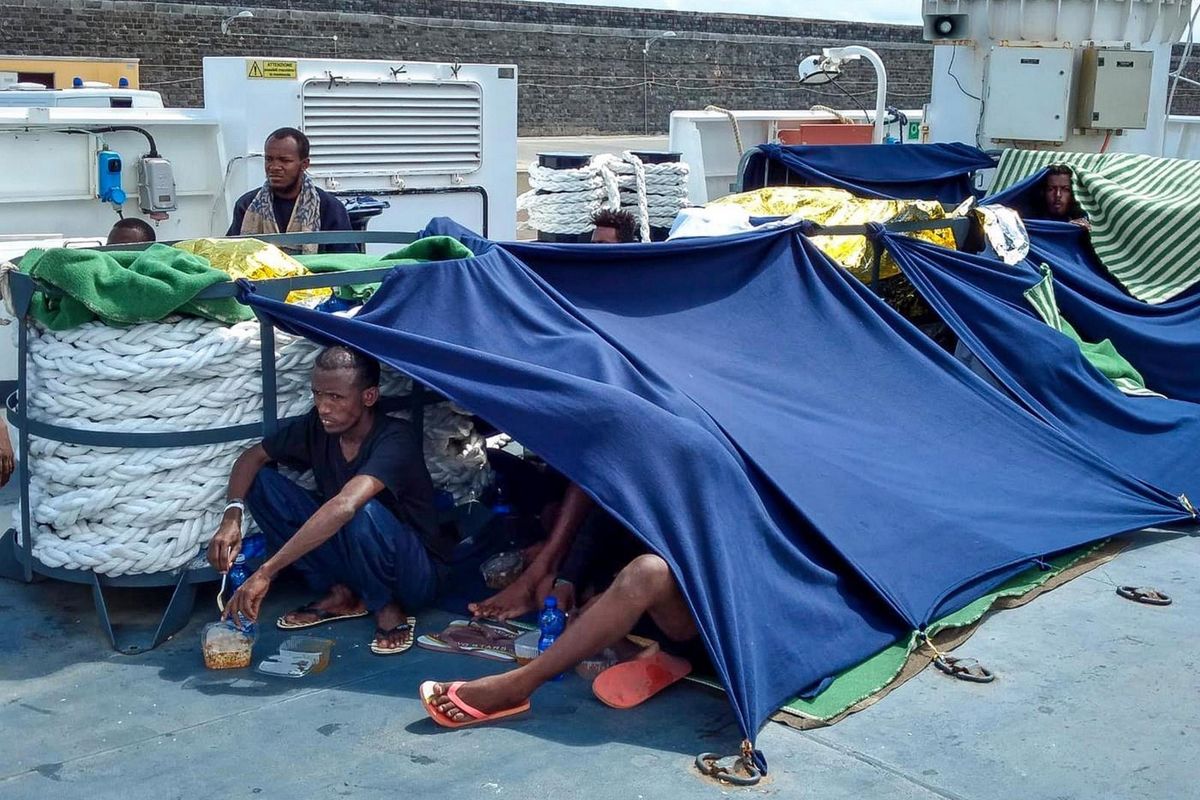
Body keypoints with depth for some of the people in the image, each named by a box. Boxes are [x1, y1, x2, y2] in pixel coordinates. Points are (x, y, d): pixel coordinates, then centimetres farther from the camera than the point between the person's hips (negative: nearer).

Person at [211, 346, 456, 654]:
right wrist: (231, 517, -18)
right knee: (261, 481, -8)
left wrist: (266, 572, -47)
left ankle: (388, 608, -9)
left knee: (365, 512, -39)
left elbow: (345, 506, -43)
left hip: (415, 573, -6)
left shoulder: (395, 439, -28)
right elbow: (252, 457, 3)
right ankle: (340, 594, -1)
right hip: (346, 556, 6)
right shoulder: (318, 427, -7)